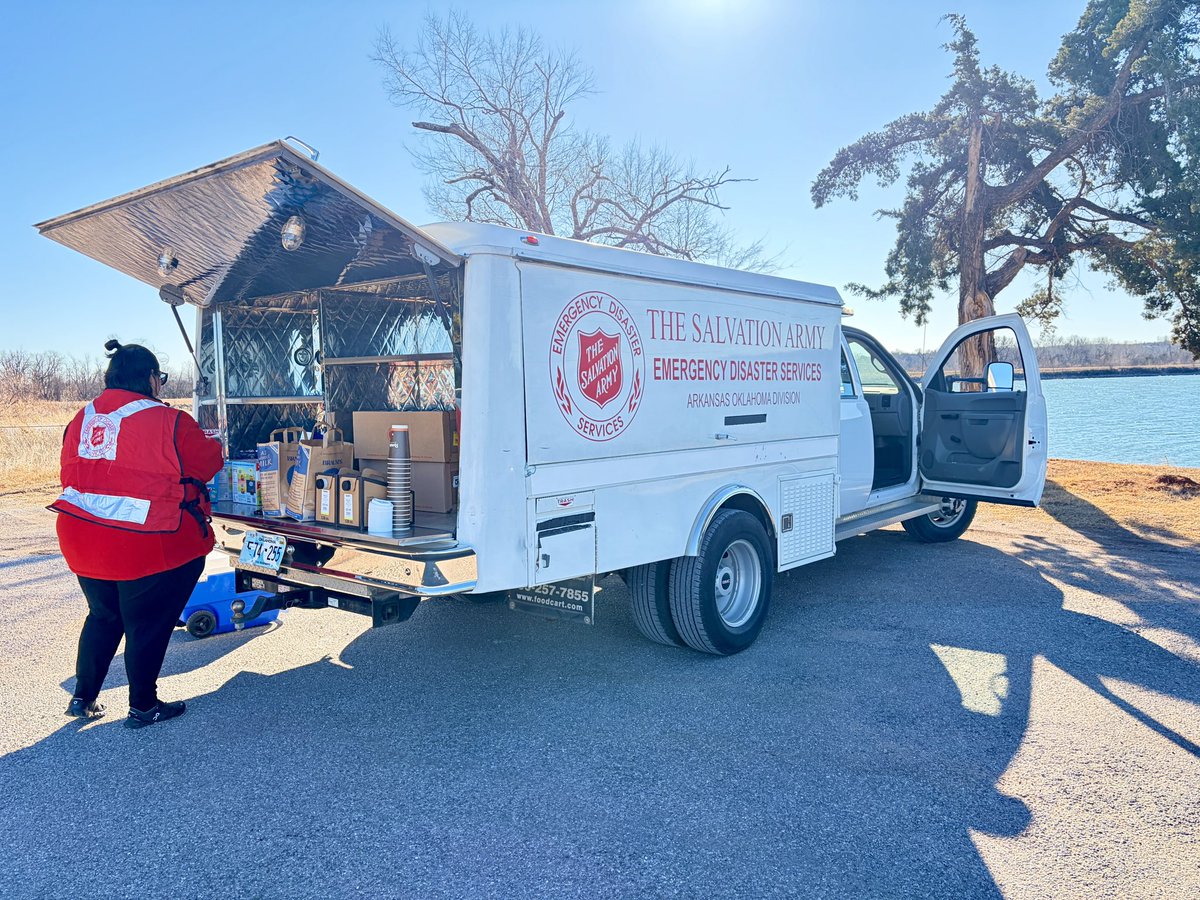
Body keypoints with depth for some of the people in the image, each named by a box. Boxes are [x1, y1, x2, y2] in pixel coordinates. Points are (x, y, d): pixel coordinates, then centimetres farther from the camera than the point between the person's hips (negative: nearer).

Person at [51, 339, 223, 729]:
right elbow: (208, 462, -4)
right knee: (147, 625, 9)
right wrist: (215, 443, 17)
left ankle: (82, 698, 34)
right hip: (147, 547, -6)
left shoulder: (82, 418, 7)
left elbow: (71, 476, 13)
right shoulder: (170, 422, -14)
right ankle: (143, 707, 21)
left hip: (83, 542, 7)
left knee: (102, 617, 25)